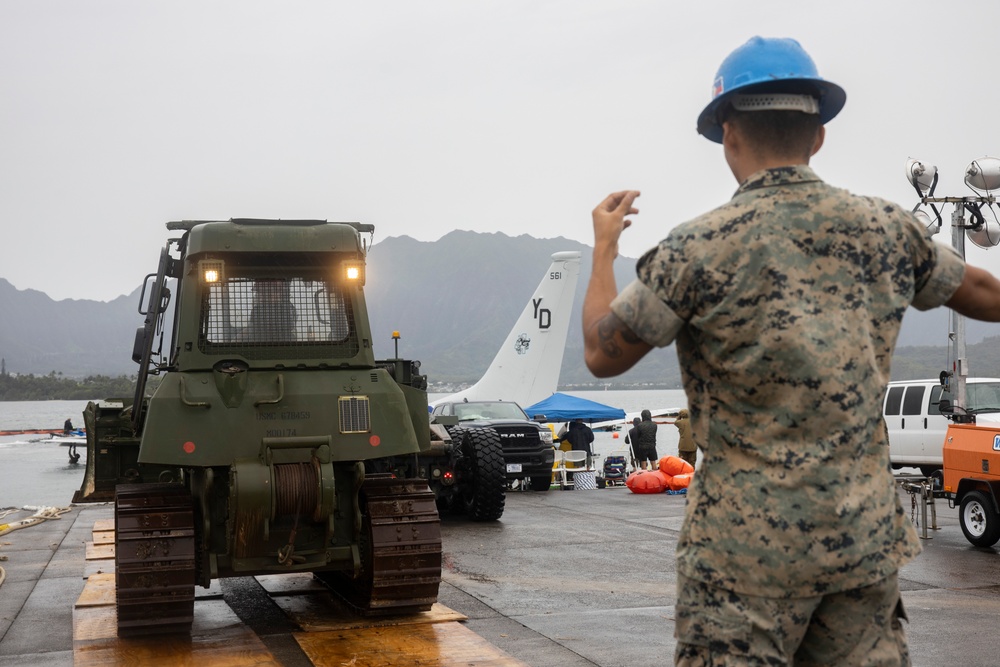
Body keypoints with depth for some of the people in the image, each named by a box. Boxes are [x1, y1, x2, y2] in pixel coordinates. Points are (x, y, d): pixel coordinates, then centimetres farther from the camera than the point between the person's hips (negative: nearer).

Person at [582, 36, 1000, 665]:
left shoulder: (699, 248, -13)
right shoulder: (887, 228, 1)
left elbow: (603, 354, -1)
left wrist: (604, 247, 14)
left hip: (749, 543, -4)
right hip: (868, 535, 5)